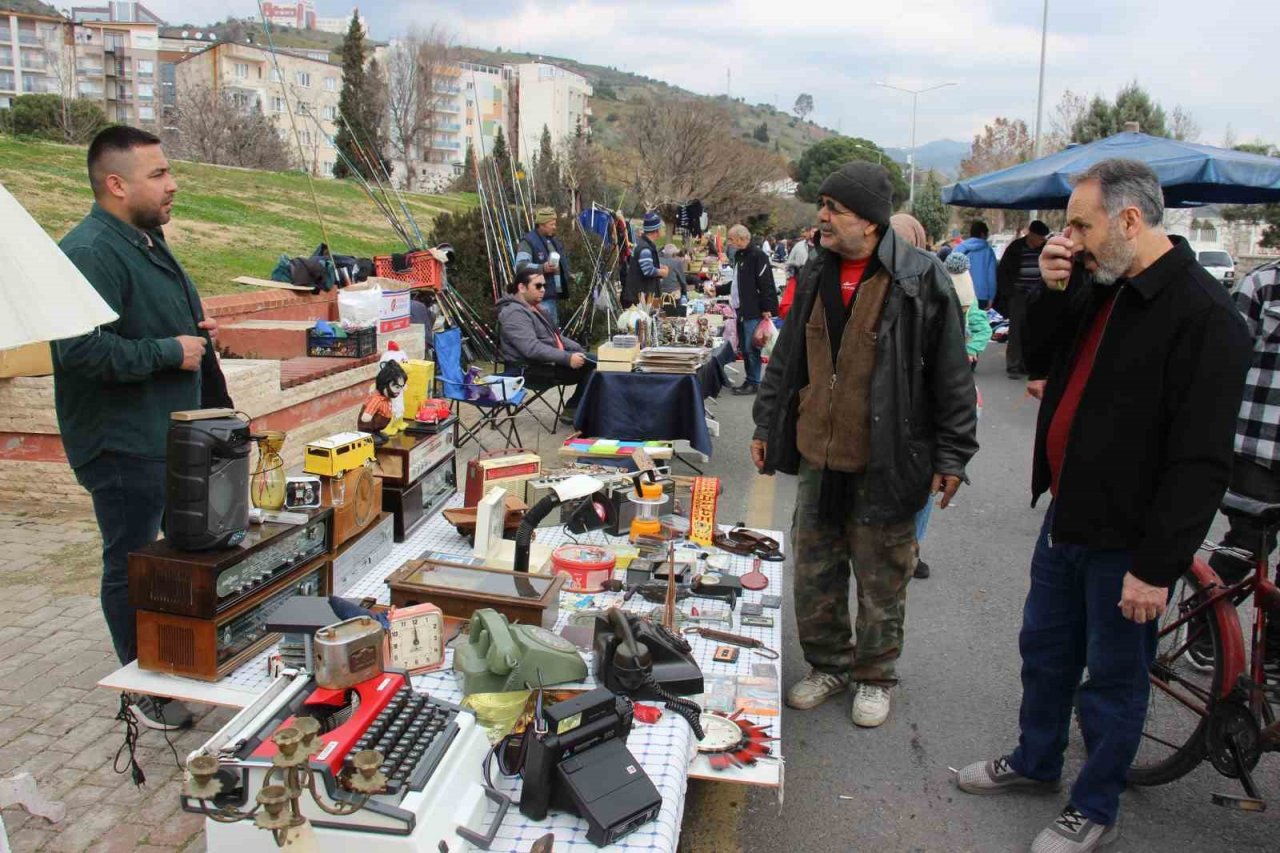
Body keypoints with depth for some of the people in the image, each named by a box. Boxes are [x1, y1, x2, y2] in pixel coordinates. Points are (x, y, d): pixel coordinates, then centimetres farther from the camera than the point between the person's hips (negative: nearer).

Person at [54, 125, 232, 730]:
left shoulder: (146, 242, 13)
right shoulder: (90, 251, -20)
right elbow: (81, 350, -31)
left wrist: (198, 333, 8)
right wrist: (170, 351, -22)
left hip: (171, 436, 10)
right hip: (124, 447, -10)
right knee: (131, 567, 4)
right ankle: (144, 690, 19)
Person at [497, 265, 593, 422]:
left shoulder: (534, 307, 17)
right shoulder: (514, 313, -17)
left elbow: (555, 336, 25)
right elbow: (532, 348, -29)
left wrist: (579, 349, 10)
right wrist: (567, 358, -31)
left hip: (551, 360, 11)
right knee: (591, 367, -18)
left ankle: (573, 409, 2)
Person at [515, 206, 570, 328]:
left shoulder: (555, 241, 18)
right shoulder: (528, 242, -10)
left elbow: (564, 262, 34)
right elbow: (520, 266, -21)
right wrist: (542, 268, -32)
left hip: (554, 295, 9)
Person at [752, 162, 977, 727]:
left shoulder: (920, 278, -11)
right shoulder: (816, 274, 7)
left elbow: (951, 374, -8)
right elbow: (786, 358, 15)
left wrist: (952, 454, -8)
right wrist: (766, 425, 15)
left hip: (885, 462, -5)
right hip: (817, 454, 6)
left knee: (882, 576, 11)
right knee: (814, 571, 14)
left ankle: (875, 676, 31)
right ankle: (829, 664, 35)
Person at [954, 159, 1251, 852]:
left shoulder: (1204, 316, -21)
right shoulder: (1100, 288, 4)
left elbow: (1200, 461, -22)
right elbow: (1037, 361, 13)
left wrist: (1157, 567, -21)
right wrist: (1051, 290, -4)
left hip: (1125, 540, -8)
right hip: (1066, 516, 8)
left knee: (1114, 678, 11)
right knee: (1045, 650, 23)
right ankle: (1035, 762, 44)